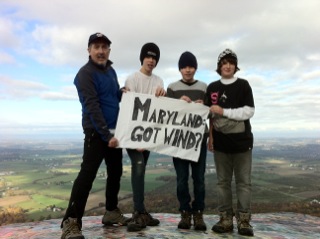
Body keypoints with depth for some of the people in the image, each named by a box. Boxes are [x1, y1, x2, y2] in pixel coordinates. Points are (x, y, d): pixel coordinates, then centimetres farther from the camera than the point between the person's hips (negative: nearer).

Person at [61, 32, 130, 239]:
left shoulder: (111, 71, 13)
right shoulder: (86, 73, -11)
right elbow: (92, 106, -19)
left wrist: (123, 93, -1)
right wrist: (106, 135, -23)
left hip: (115, 131, 8)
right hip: (97, 132, -8)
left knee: (115, 172, 13)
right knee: (87, 174, -10)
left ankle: (111, 212, 27)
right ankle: (71, 222, -4)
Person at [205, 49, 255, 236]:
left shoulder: (243, 85, 1)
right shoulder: (212, 88, 9)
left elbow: (249, 111, -8)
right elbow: (209, 115, 11)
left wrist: (223, 111, -13)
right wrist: (210, 136, 3)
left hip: (241, 140, -2)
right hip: (221, 141, 3)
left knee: (244, 181, 0)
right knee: (223, 181, 5)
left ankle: (244, 220, 8)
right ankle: (226, 219, 13)